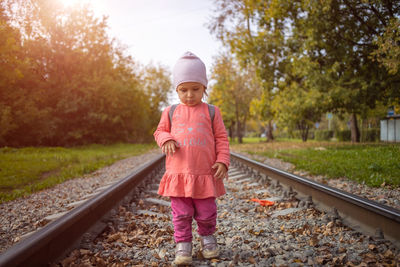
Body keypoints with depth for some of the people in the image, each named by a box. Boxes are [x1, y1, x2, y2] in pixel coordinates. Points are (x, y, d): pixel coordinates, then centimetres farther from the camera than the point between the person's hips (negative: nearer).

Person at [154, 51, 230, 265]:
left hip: (205, 174, 0)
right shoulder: (170, 113, 7)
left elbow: (221, 138, 5)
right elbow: (159, 131, 15)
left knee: (206, 213, 11)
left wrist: (222, 161, -6)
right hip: (178, 173, 1)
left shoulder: (211, 112, 4)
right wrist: (166, 139, -9)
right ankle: (183, 244, 20)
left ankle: (207, 237, 36)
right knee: (181, 214, 5)